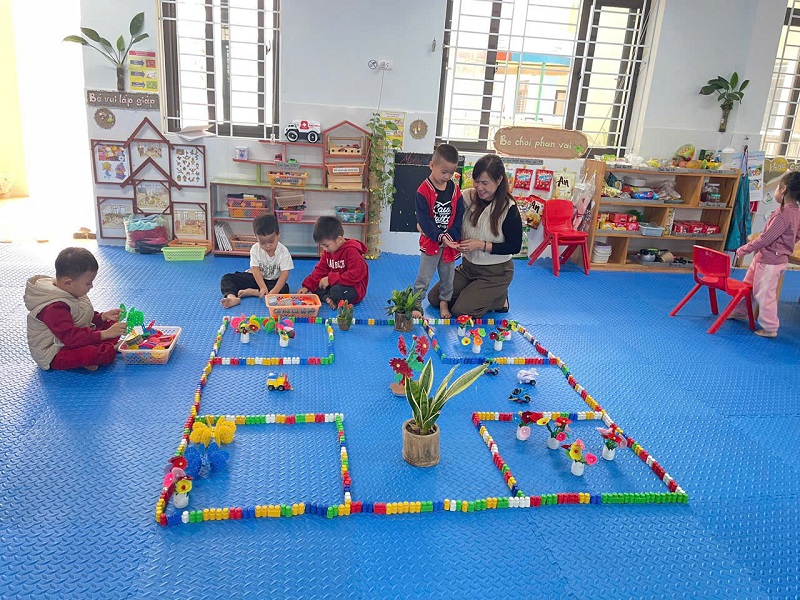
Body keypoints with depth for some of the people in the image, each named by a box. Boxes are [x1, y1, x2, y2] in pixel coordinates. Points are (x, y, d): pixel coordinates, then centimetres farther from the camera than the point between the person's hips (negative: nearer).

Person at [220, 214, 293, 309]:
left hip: (273, 281, -2)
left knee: (284, 289, -35)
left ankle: (251, 292, -29)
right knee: (227, 279, -13)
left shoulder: (283, 252, -19)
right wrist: (263, 287, -32)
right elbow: (256, 270, -17)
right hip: (256, 278, 2)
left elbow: (284, 274, -25)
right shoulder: (255, 249, -13)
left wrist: (274, 292, -38)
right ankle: (231, 297, -44)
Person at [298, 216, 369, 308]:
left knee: (337, 290, -38)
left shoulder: (351, 251, -20)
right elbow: (320, 270, 11)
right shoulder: (327, 251, 7)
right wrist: (307, 286, -3)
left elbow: (356, 275, -28)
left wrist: (330, 279, -26)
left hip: (354, 289, -9)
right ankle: (329, 298, -23)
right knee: (315, 284, -2)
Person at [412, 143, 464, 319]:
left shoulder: (455, 189, 1)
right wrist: (440, 237, -21)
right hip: (430, 242, -4)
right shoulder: (424, 190, -13)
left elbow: (459, 216, -1)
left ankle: (444, 304, 30)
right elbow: (424, 219, -17)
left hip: (451, 243, 4)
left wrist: (451, 236, -14)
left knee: (447, 277, 15)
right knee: (424, 277, 3)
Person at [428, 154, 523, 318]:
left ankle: (500, 298, 12)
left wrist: (481, 245, -22)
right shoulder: (466, 197, -9)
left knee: (461, 311, -15)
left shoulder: (509, 209, -20)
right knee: (434, 297, 5)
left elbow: (514, 247, -15)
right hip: (468, 266, 6)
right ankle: (475, 292, 23)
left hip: (495, 273, -6)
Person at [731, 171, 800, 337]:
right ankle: (739, 311, 38)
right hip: (764, 257, 10)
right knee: (748, 285, 22)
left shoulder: (784, 214, -24)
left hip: (770, 261, -10)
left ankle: (769, 328, 11)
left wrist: (744, 249, -11)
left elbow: (765, 238, -22)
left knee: (764, 294, 1)